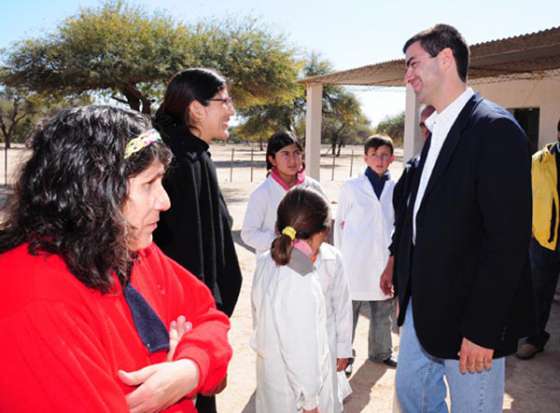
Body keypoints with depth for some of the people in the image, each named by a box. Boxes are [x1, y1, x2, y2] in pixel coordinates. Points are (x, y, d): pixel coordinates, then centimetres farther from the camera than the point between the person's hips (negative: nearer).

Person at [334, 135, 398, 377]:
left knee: (383, 311, 16)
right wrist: (339, 257, 2)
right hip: (355, 262, -3)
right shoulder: (351, 187, -4)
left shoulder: (396, 189, 1)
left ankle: (380, 352, 34)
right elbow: (340, 225, 1)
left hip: (384, 262, 3)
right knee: (349, 311, 7)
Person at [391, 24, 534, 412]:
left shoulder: (495, 128, -17)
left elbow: (508, 238, -21)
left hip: (469, 317, -8)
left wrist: (481, 330, -21)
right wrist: (406, 290, 13)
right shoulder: (437, 132, 11)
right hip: (423, 307, 9)